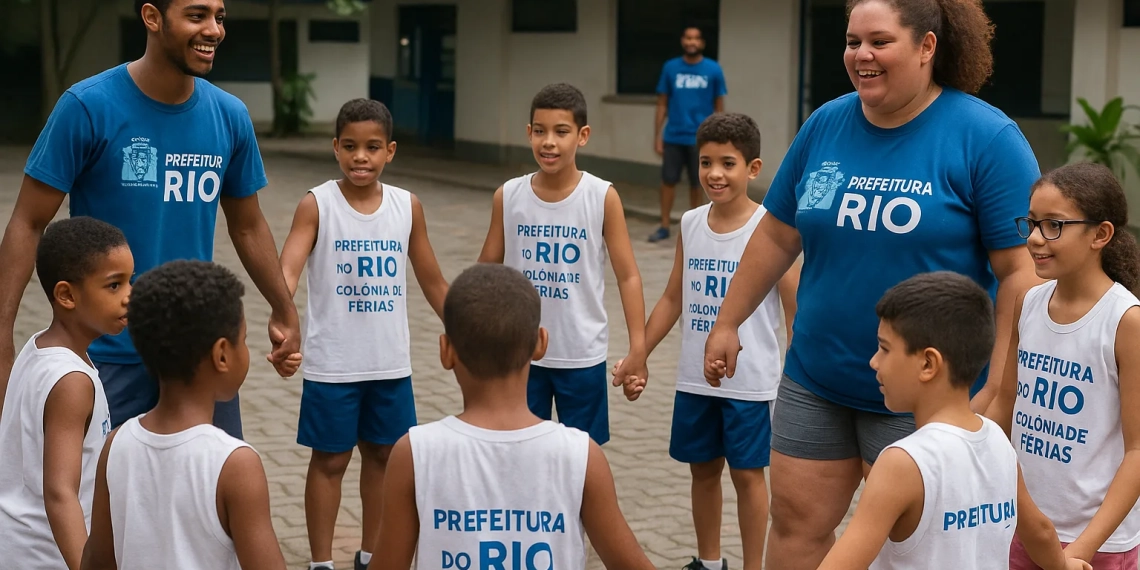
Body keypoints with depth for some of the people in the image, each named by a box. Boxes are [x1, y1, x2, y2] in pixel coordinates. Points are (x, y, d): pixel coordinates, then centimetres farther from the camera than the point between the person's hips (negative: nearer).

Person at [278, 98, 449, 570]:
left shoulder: (408, 207, 1)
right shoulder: (316, 205, -10)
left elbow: (433, 283, 10)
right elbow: (288, 269, -23)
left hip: (391, 363, 4)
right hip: (332, 363, -4)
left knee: (382, 453, 14)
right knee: (329, 459, 5)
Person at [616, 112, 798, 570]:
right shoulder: (691, 224, 3)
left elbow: (795, 309, -8)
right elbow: (673, 298, 11)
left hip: (749, 381, -5)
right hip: (694, 378, 5)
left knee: (747, 473, 4)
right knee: (703, 468, 15)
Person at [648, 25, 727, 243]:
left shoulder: (713, 70, -2)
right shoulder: (670, 68, 1)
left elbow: (719, 107, 3)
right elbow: (662, 104, 6)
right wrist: (657, 135, 2)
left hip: (700, 138, -1)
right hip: (673, 137, 1)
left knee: (696, 183, 8)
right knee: (668, 180, 3)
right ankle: (664, 226, 12)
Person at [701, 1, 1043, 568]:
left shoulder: (986, 138, -13)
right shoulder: (826, 125, 3)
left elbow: (1020, 270, -14)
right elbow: (777, 235, 13)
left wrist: (996, 392, -18)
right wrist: (727, 322, 15)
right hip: (815, 379, 5)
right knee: (797, 523, 9)